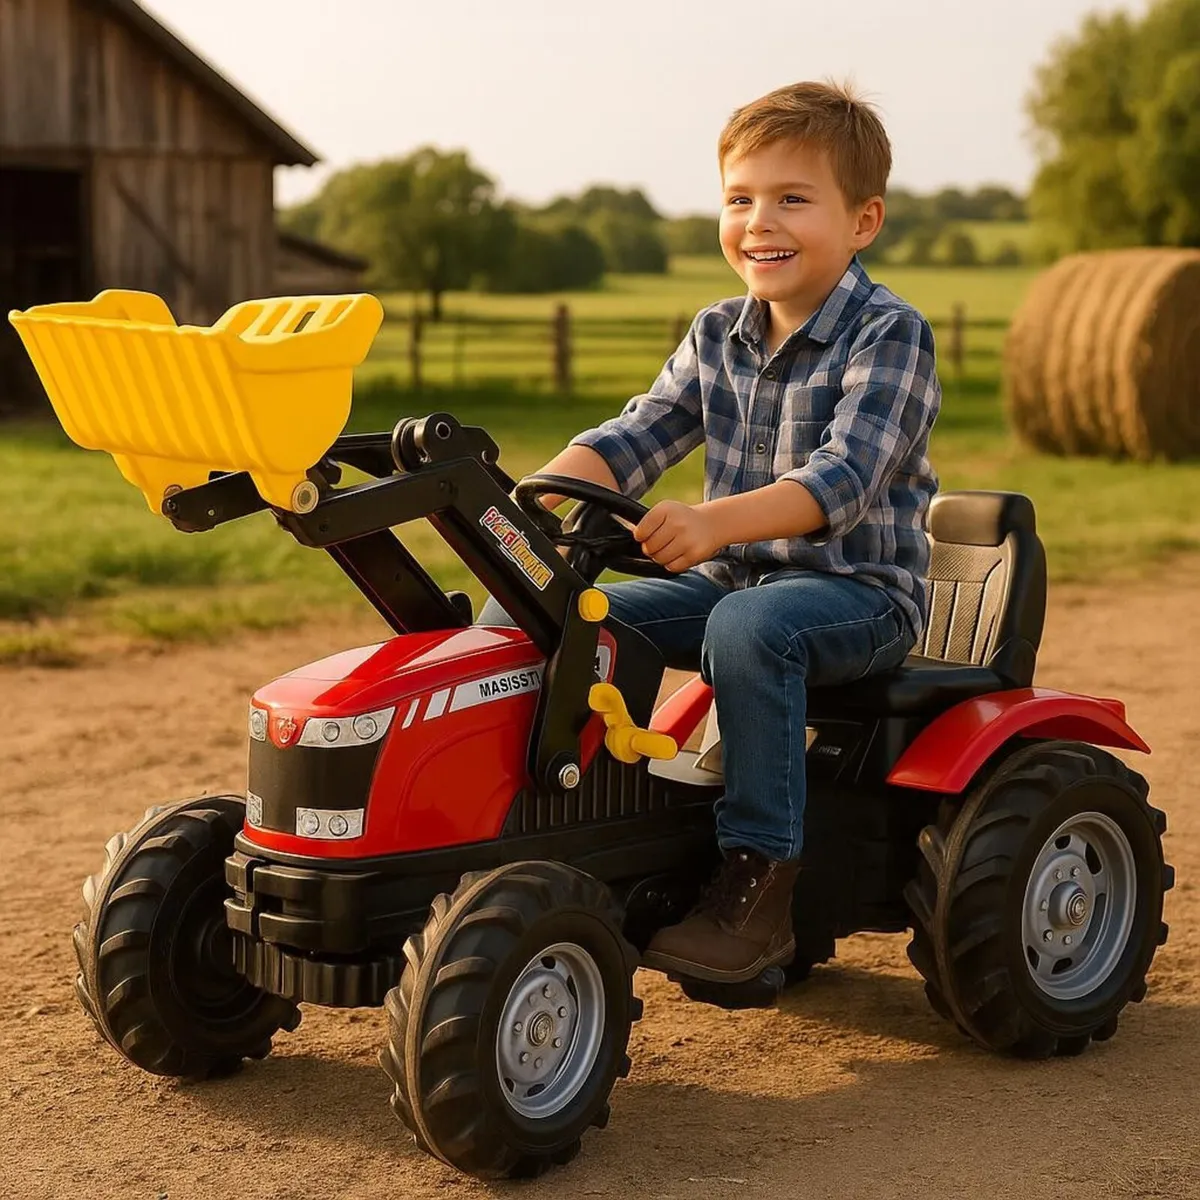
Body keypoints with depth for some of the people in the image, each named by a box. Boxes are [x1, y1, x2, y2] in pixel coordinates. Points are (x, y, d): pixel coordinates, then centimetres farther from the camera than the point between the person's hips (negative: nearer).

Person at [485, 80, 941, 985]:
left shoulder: (888, 335, -12)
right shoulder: (718, 338, 10)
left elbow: (844, 476, -26)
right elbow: (636, 438, 2)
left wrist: (716, 522, -42)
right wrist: (535, 498, -19)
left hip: (859, 590, -7)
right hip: (730, 579, 7)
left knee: (748, 626, -37)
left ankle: (759, 886, -32)